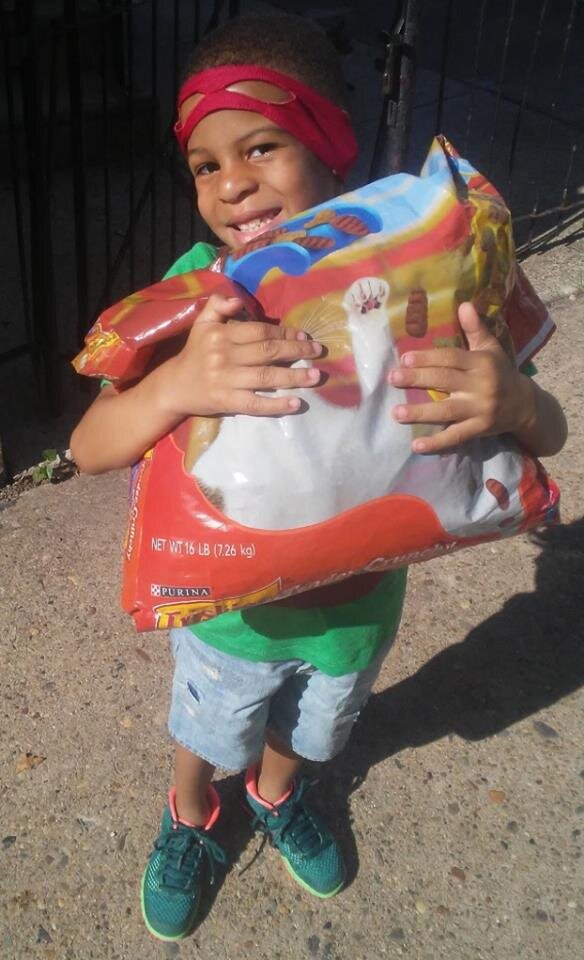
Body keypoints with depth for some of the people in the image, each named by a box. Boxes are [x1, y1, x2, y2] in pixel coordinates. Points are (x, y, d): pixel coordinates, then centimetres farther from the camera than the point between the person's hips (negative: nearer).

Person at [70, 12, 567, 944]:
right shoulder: (202, 286, -24)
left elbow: (550, 432, -19)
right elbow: (90, 448, -29)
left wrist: (513, 400, -43)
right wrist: (174, 386, -51)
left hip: (358, 597, 2)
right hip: (230, 602, -1)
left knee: (305, 729, 32)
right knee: (208, 734, 28)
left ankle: (276, 794, 67)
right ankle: (189, 819, 63)